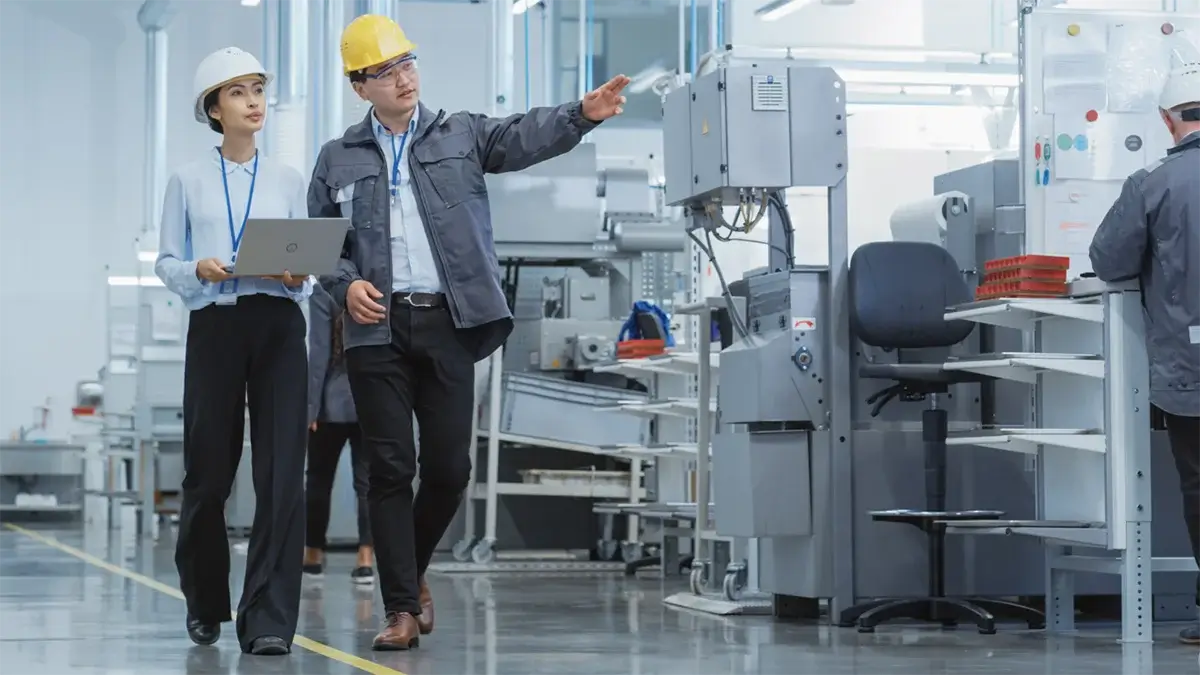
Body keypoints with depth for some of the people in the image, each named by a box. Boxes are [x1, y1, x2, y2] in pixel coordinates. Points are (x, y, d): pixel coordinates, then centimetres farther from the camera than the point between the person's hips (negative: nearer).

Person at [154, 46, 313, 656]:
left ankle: (269, 619, -10)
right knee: (208, 470, 5)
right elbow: (166, 262, 6)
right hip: (213, 326, 0)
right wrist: (199, 270, -15)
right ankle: (205, 605, 27)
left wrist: (298, 277, -13)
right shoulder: (188, 181, 8)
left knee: (281, 471, -10)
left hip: (278, 326, 1)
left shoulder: (287, 181, 12)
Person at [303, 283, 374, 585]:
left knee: (320, 479, 13)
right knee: (367, 480, 2)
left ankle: (313, 554, 21)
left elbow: (320, 352, -9)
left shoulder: (324, 291, -8)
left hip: (335, 402, -2)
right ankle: (366, 560, -8)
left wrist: (311, 406, -6)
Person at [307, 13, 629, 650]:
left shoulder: (462, 135, 10)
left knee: (449, 466, 1)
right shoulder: (338, 160, 11)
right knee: (390, 468, -2)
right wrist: (345, 285, -6)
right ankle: (402, 607, 3)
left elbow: (526, 136, -6)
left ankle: (412, 571, 26)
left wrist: (582, 114, -24)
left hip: (448, 323, 0)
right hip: (377, 328, 0)